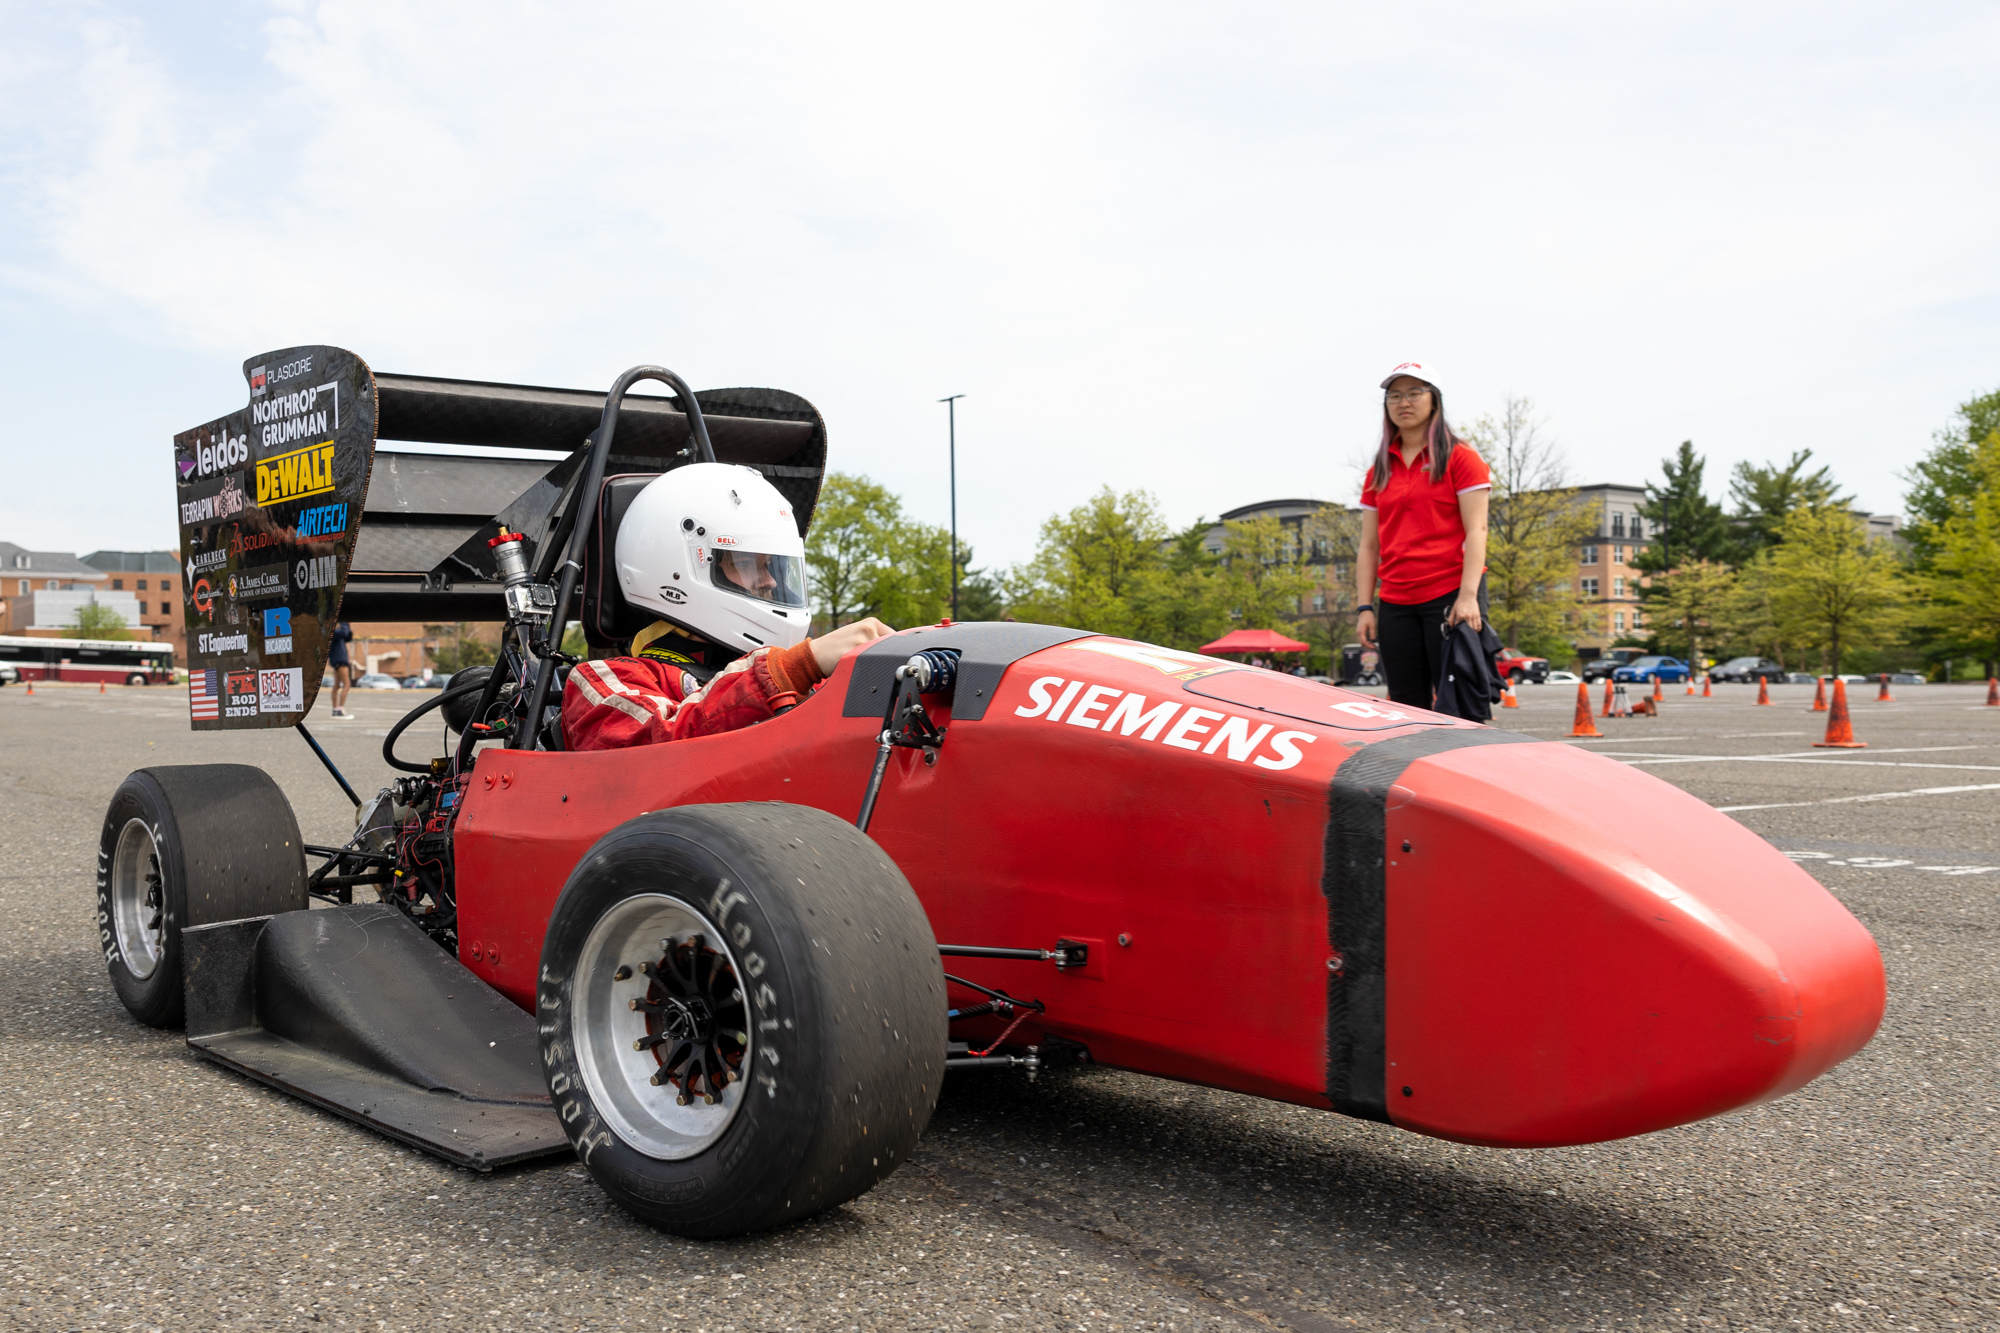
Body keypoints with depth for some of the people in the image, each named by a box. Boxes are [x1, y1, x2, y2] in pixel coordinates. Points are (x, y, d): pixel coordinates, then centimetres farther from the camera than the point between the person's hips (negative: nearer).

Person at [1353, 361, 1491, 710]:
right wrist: (1364, 607, 6)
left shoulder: (1461, 458, 3)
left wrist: (1467, 596, -16)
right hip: (1396, 604, 5)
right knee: (1406, 706, 4)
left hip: (1450, 598, -5)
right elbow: (1369, 546, 15)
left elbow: (1476, 530, -5)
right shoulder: (1379, 471, 17)